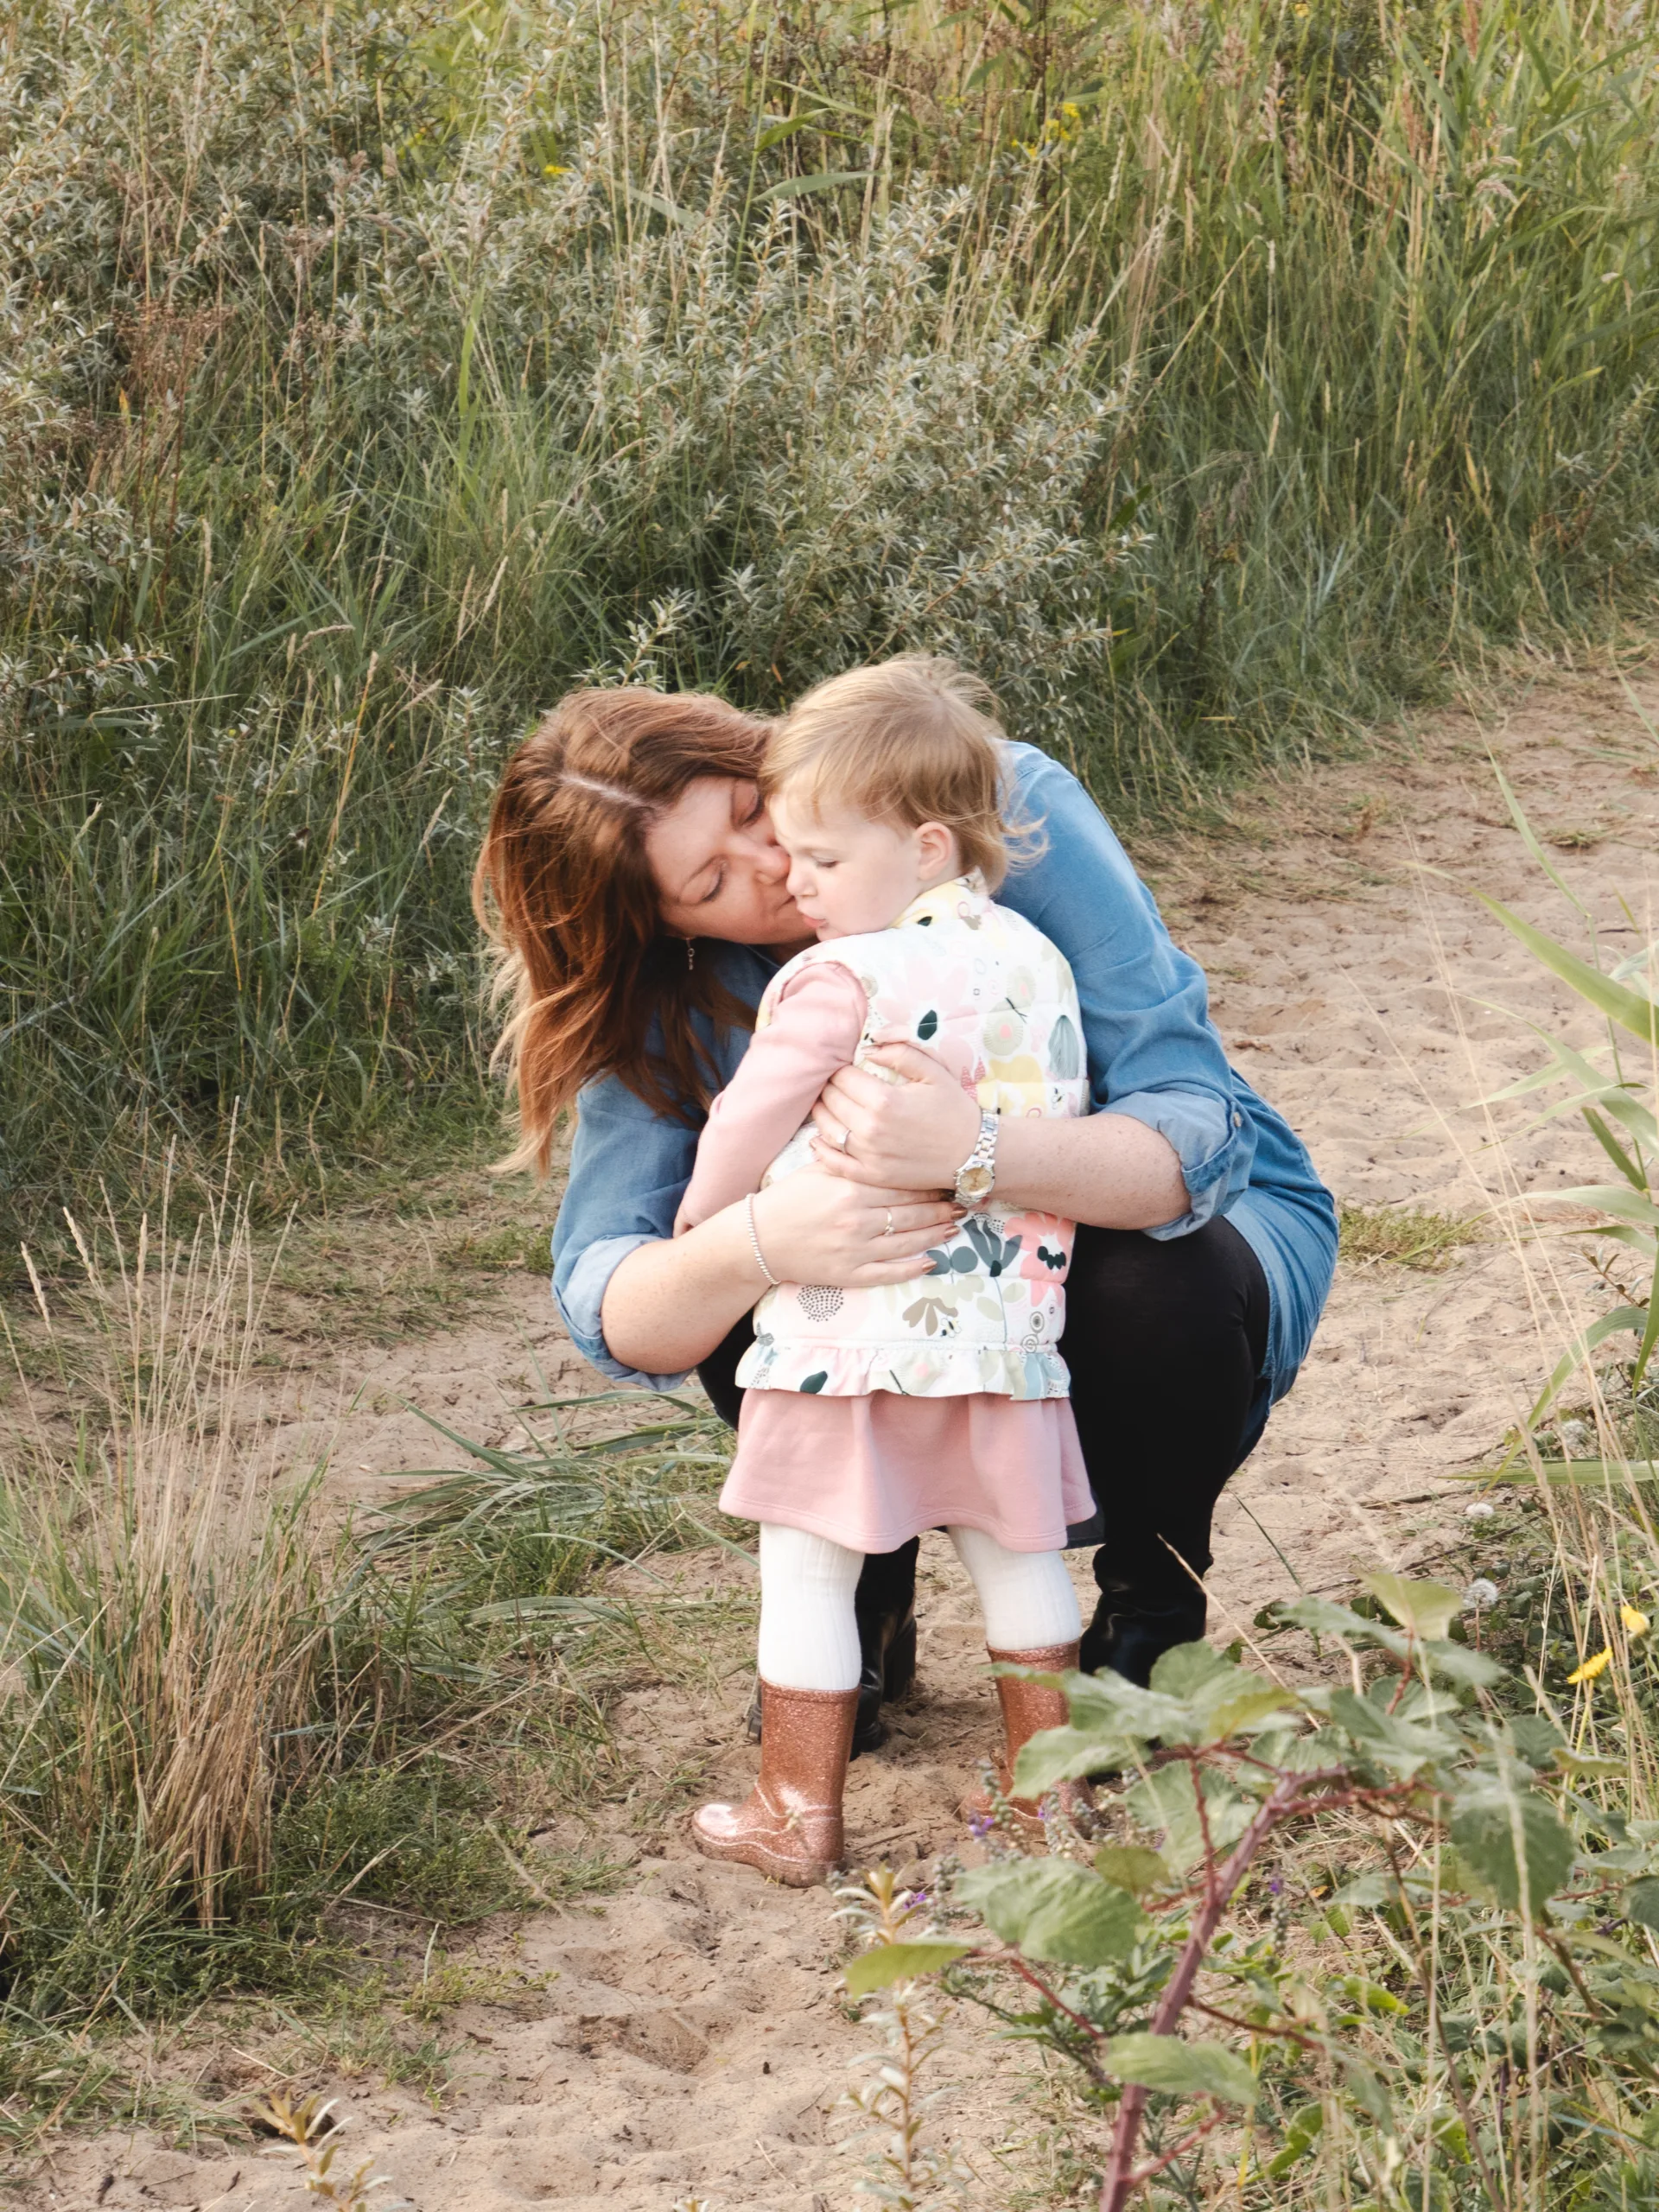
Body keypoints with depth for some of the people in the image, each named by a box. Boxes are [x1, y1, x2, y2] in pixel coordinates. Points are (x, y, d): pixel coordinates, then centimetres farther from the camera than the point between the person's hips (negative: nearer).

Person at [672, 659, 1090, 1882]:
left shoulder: (842, 980, -13)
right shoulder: (1036, 962, 7)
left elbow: (743, 1128, -5)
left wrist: (698, 1227, 13)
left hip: (849, 1328, -6)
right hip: (1003, 1324, 6)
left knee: (807, 1570, 5)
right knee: (1016, 1553, 17)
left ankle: (798, 1814, 10)